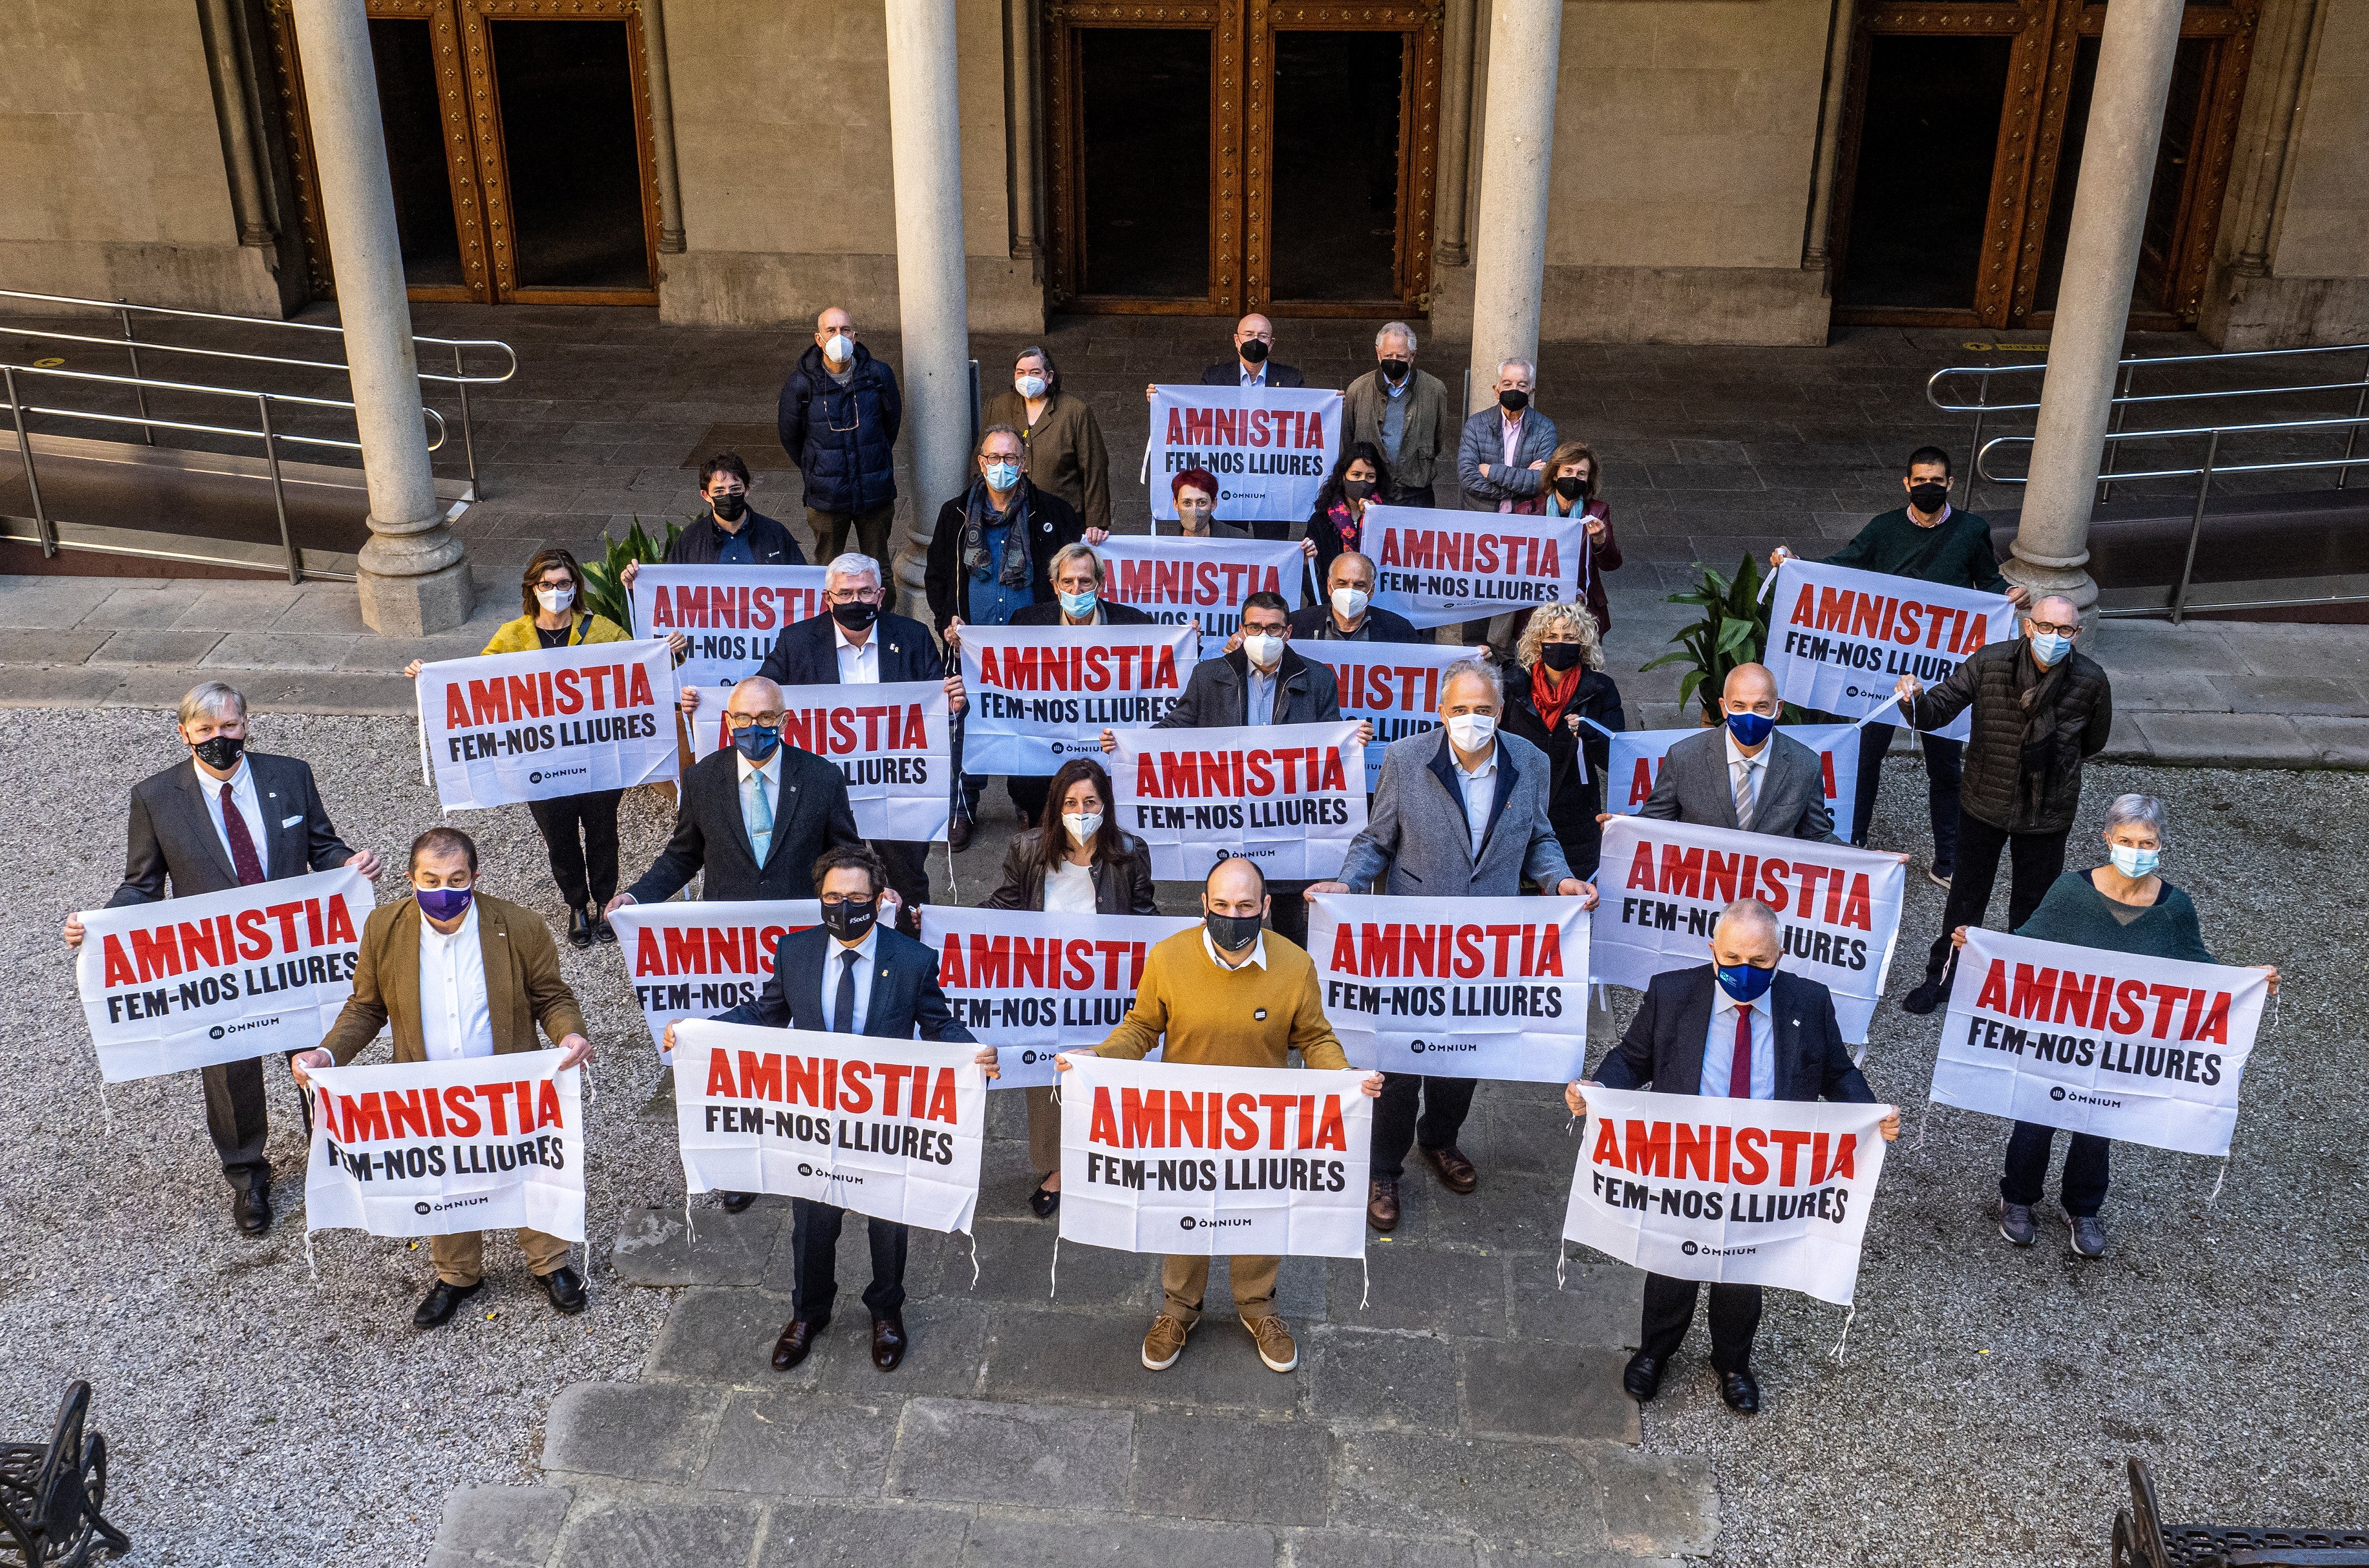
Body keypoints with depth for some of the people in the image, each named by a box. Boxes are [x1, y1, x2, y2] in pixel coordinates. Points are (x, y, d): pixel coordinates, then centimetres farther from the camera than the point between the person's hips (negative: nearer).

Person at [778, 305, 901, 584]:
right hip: (827, 497, -1)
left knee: (878, 571, 15)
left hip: (876, 494, 1)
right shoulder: (800, 384, -11)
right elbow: (791, 438, 6)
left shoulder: (879, 375, -8)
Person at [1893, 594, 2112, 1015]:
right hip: (1984, 803, 0)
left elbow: (2092, 743, 4)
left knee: (2033, 903, 17)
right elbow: (1937, 712, -20)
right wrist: (1914, 700, -41)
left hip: (2048, 811, 0)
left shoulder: (2091, 681, -15)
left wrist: (2053, 762, 11)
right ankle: (1942, 976, 35)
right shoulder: (1989, 662, -18)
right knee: (1966, 895, 17)